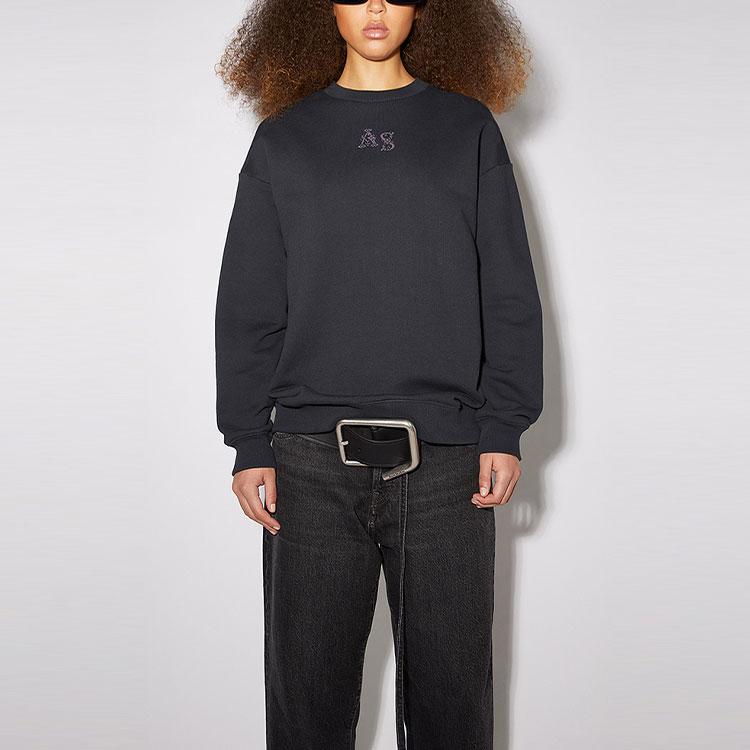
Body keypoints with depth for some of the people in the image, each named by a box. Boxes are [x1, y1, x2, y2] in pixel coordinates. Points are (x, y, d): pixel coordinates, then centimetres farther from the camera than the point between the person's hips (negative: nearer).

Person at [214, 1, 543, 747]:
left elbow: (509, 295, 7)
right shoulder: (284, 138, 11)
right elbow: (247, 307, 8)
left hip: (446, 459, 0)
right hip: (312, 461, 1)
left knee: (451, 687, 7)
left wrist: (504, 428, -2)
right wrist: (248, 445, 1)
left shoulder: (469, 129, 10)